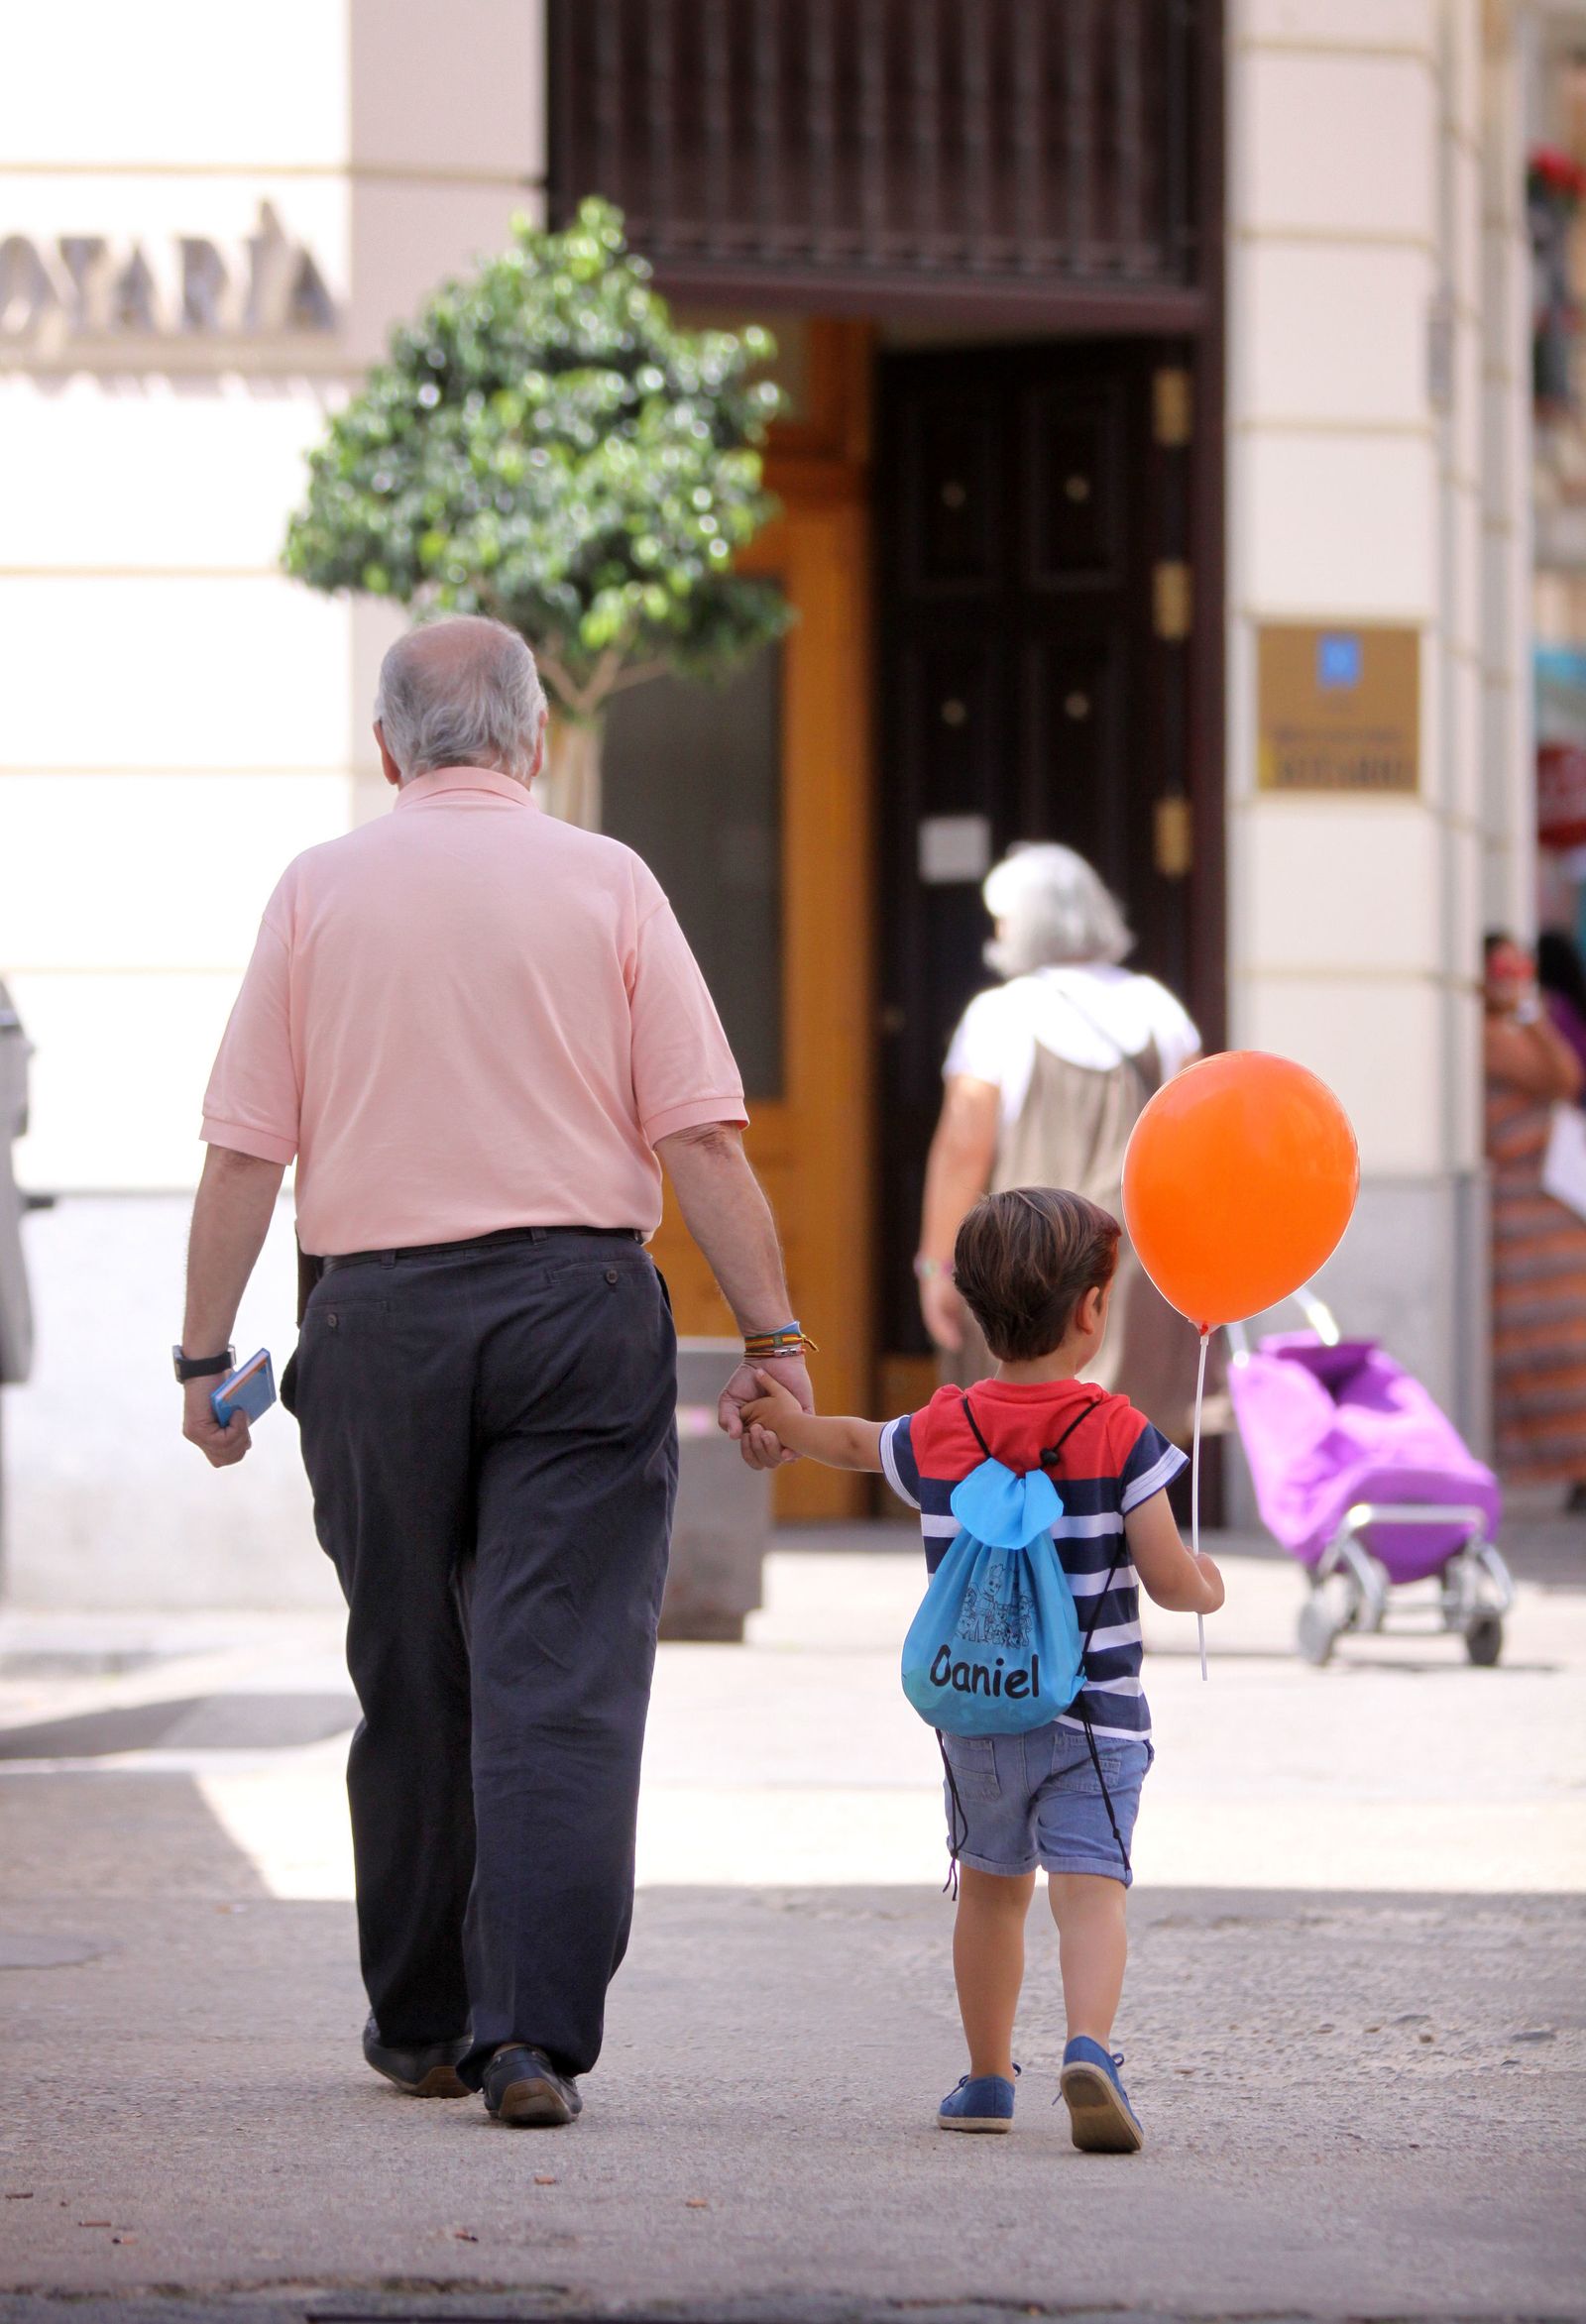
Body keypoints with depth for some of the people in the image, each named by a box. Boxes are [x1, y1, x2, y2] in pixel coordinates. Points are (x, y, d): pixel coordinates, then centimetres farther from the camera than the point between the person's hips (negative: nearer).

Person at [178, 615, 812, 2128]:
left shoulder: (320, 891, 4)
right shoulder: (605, 884, 2)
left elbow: (243, 1153, 1)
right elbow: (700, 1137, -3)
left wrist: (205, 1354, 8)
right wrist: (771, 1338, 1)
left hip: (382, 1320, 1)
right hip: (581, 1307, -1)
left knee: (411, 1687, 13)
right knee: (563, 1686, -4)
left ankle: (423, 2026, 24)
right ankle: (534, 2037, -14)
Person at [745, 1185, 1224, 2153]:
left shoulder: (938, 1435, 2)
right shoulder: (1121, 1436, -10)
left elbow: (854, 1443, 24)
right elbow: (1168, 1577, -10)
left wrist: (787, 1420, 42)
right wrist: (1207, 1585, 12)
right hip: (1092, 1715, -4)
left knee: (992, 1886, 21)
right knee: (1090, 1886, -11)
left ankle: (989, 2078, 29)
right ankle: (1090, 2048, -34)